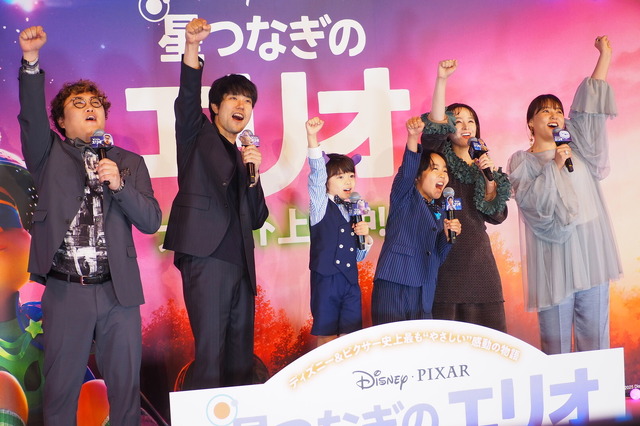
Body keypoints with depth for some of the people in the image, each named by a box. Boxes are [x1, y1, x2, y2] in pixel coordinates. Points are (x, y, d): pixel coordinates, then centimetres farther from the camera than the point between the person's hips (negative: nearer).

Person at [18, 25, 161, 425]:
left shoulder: (129, 162, 11)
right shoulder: (49, 156, 9)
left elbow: (151, 221, 4)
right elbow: (31, 117, -10)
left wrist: (119, 185, -12)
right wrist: (31, 61, -22)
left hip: (118, 292, 1)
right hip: (64, 293, -1)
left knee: (126, 387, 6)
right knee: (60, 391, 6)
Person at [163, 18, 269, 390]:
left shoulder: (243, 156, 23)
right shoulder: (197, 137, 9)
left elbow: (257, 219, 17)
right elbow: (187, 100, -12)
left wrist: (253, 173, 2)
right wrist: (192, 47, -25)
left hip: (240, 264, 7)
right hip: (206, 258, -6)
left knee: (241, 356, 7)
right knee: (210, 354, -11)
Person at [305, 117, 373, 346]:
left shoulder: (355, 209, 15)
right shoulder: (320, 205, 1)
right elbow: (317, 172, -16)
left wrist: (366, 237, -1)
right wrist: (312, 137, -28)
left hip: (350, 282, 5)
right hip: (326, 280, -5)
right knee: (327, 340, 0)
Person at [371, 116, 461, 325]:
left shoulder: (439, 212, 18)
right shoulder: (405, 197, 3)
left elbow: (438, 259, 18)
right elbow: (407, 171, -18)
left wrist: (447, 236, -1)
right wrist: (413, 137, -34)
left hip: (424, 296, 6)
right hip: (392, 287, -6)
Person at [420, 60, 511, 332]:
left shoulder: (483, 165, 17)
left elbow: (497, 216, 8)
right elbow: (435, 125, -16)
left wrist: (490, 178, -5)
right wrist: (441, 79, -24)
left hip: (478, 256, 4)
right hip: (445, 256, -4)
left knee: (491, 331, 0)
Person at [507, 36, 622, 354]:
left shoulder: (577, 147, 16)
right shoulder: (522, 162, 4)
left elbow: (589, 109, 12)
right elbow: (530, 203, -10)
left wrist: (604, 57, 10)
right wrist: (554, 167, -16)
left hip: (592, 257, 4)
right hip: (554, 263, -4)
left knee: (595, 340, 4)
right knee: (556, 343, -1)